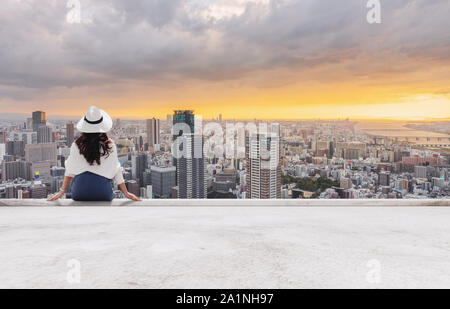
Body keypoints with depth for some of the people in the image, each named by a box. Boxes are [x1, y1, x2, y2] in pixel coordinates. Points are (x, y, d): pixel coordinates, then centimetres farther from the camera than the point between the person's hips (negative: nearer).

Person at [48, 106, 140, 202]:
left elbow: (70, 171, 2)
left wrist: (62, 191, 14)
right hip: (103, 191, -1)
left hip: (80, 191, 1)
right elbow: (116, 171, -1)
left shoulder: (77, 145, -4)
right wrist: (126, 193, 8)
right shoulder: (110, 145, -6)